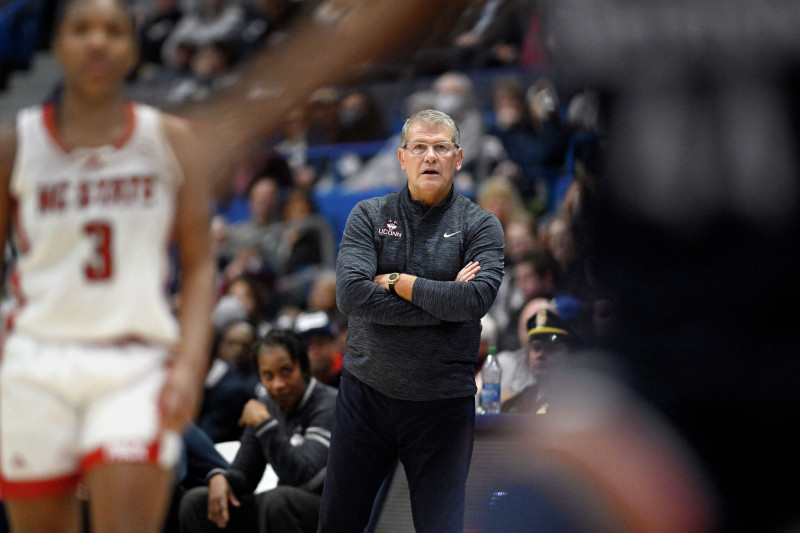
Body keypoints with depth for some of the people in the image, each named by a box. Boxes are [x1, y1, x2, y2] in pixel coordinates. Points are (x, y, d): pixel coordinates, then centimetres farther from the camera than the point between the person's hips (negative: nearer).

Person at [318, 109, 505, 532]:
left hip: (442, 402, -2)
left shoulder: (480, 226, 0)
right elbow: (350, 294, -14)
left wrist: (394, 281, -12)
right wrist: (441, 300, -14)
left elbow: (476, 299, -17)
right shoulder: (369, 216, 3)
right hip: (366, 391, 2)